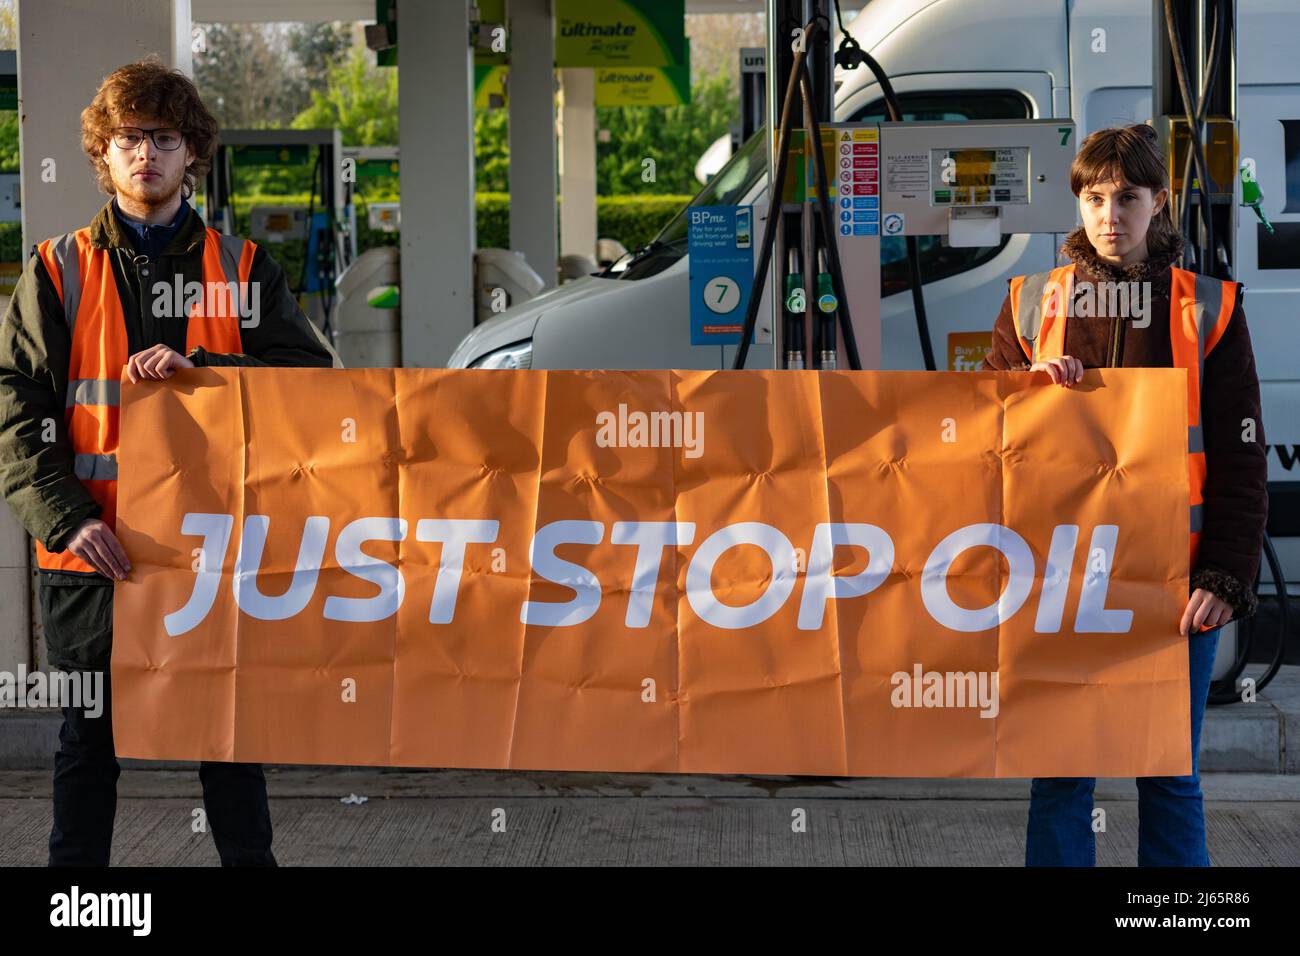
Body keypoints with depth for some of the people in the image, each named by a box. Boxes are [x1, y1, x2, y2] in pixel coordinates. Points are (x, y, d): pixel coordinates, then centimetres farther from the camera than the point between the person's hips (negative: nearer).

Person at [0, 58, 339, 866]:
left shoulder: (244, 270, 7)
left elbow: (314, 379, -1)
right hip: (95, 554, 0)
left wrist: (199, 367, -16)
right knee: (90, 741, 10)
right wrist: (65, 518, -15)